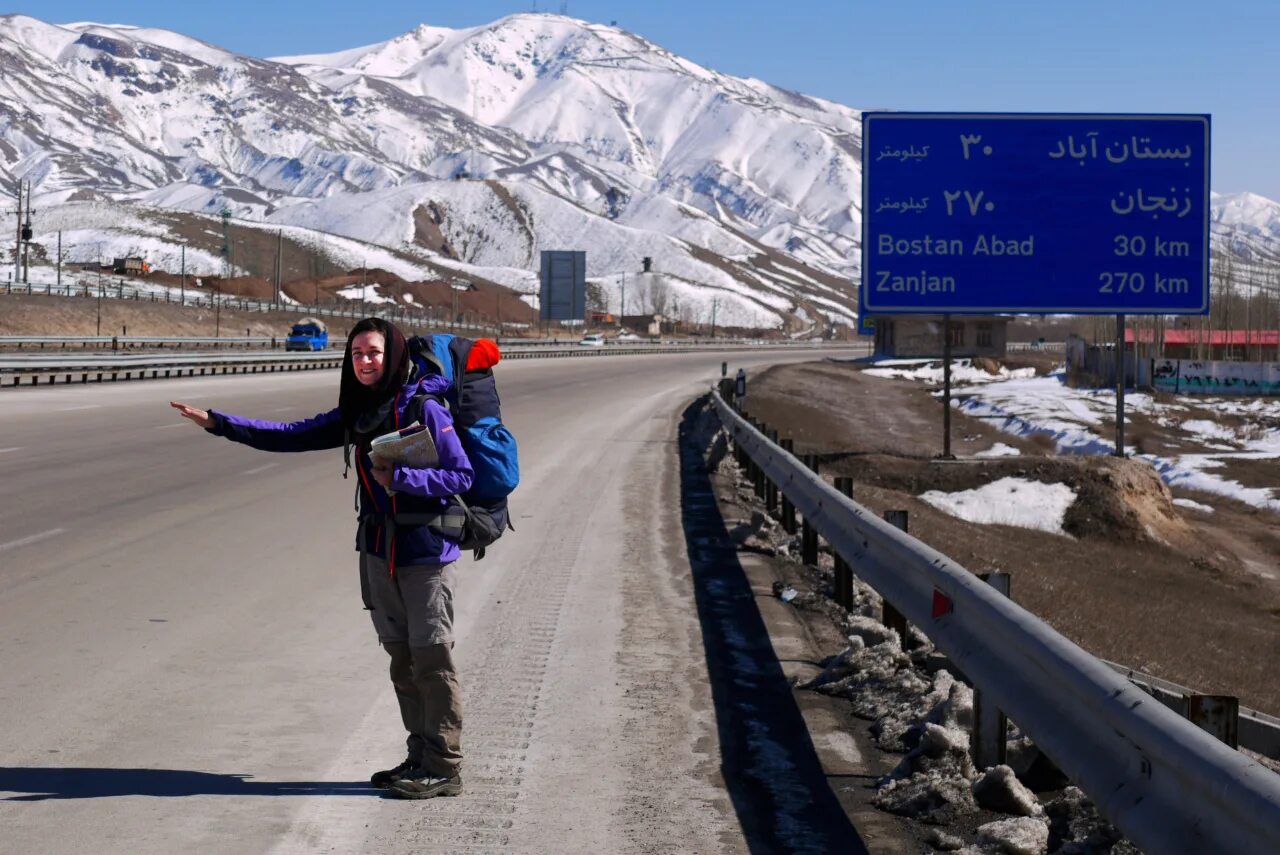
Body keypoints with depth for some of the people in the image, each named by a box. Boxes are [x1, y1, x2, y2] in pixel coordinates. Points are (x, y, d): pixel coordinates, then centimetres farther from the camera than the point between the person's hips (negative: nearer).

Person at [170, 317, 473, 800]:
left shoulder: (425, 409, -13)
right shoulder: (357, 415, 9)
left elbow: (461, 477, -15)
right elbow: (293, 436, 12)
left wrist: (399, 478, -23)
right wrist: (218, 424, 8)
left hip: (427, 554, -7)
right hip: (379, 552, 7)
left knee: (431, 657, -5)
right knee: (402, 658, 10)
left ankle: (445, 768, 1)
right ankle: (421, 758, 19)